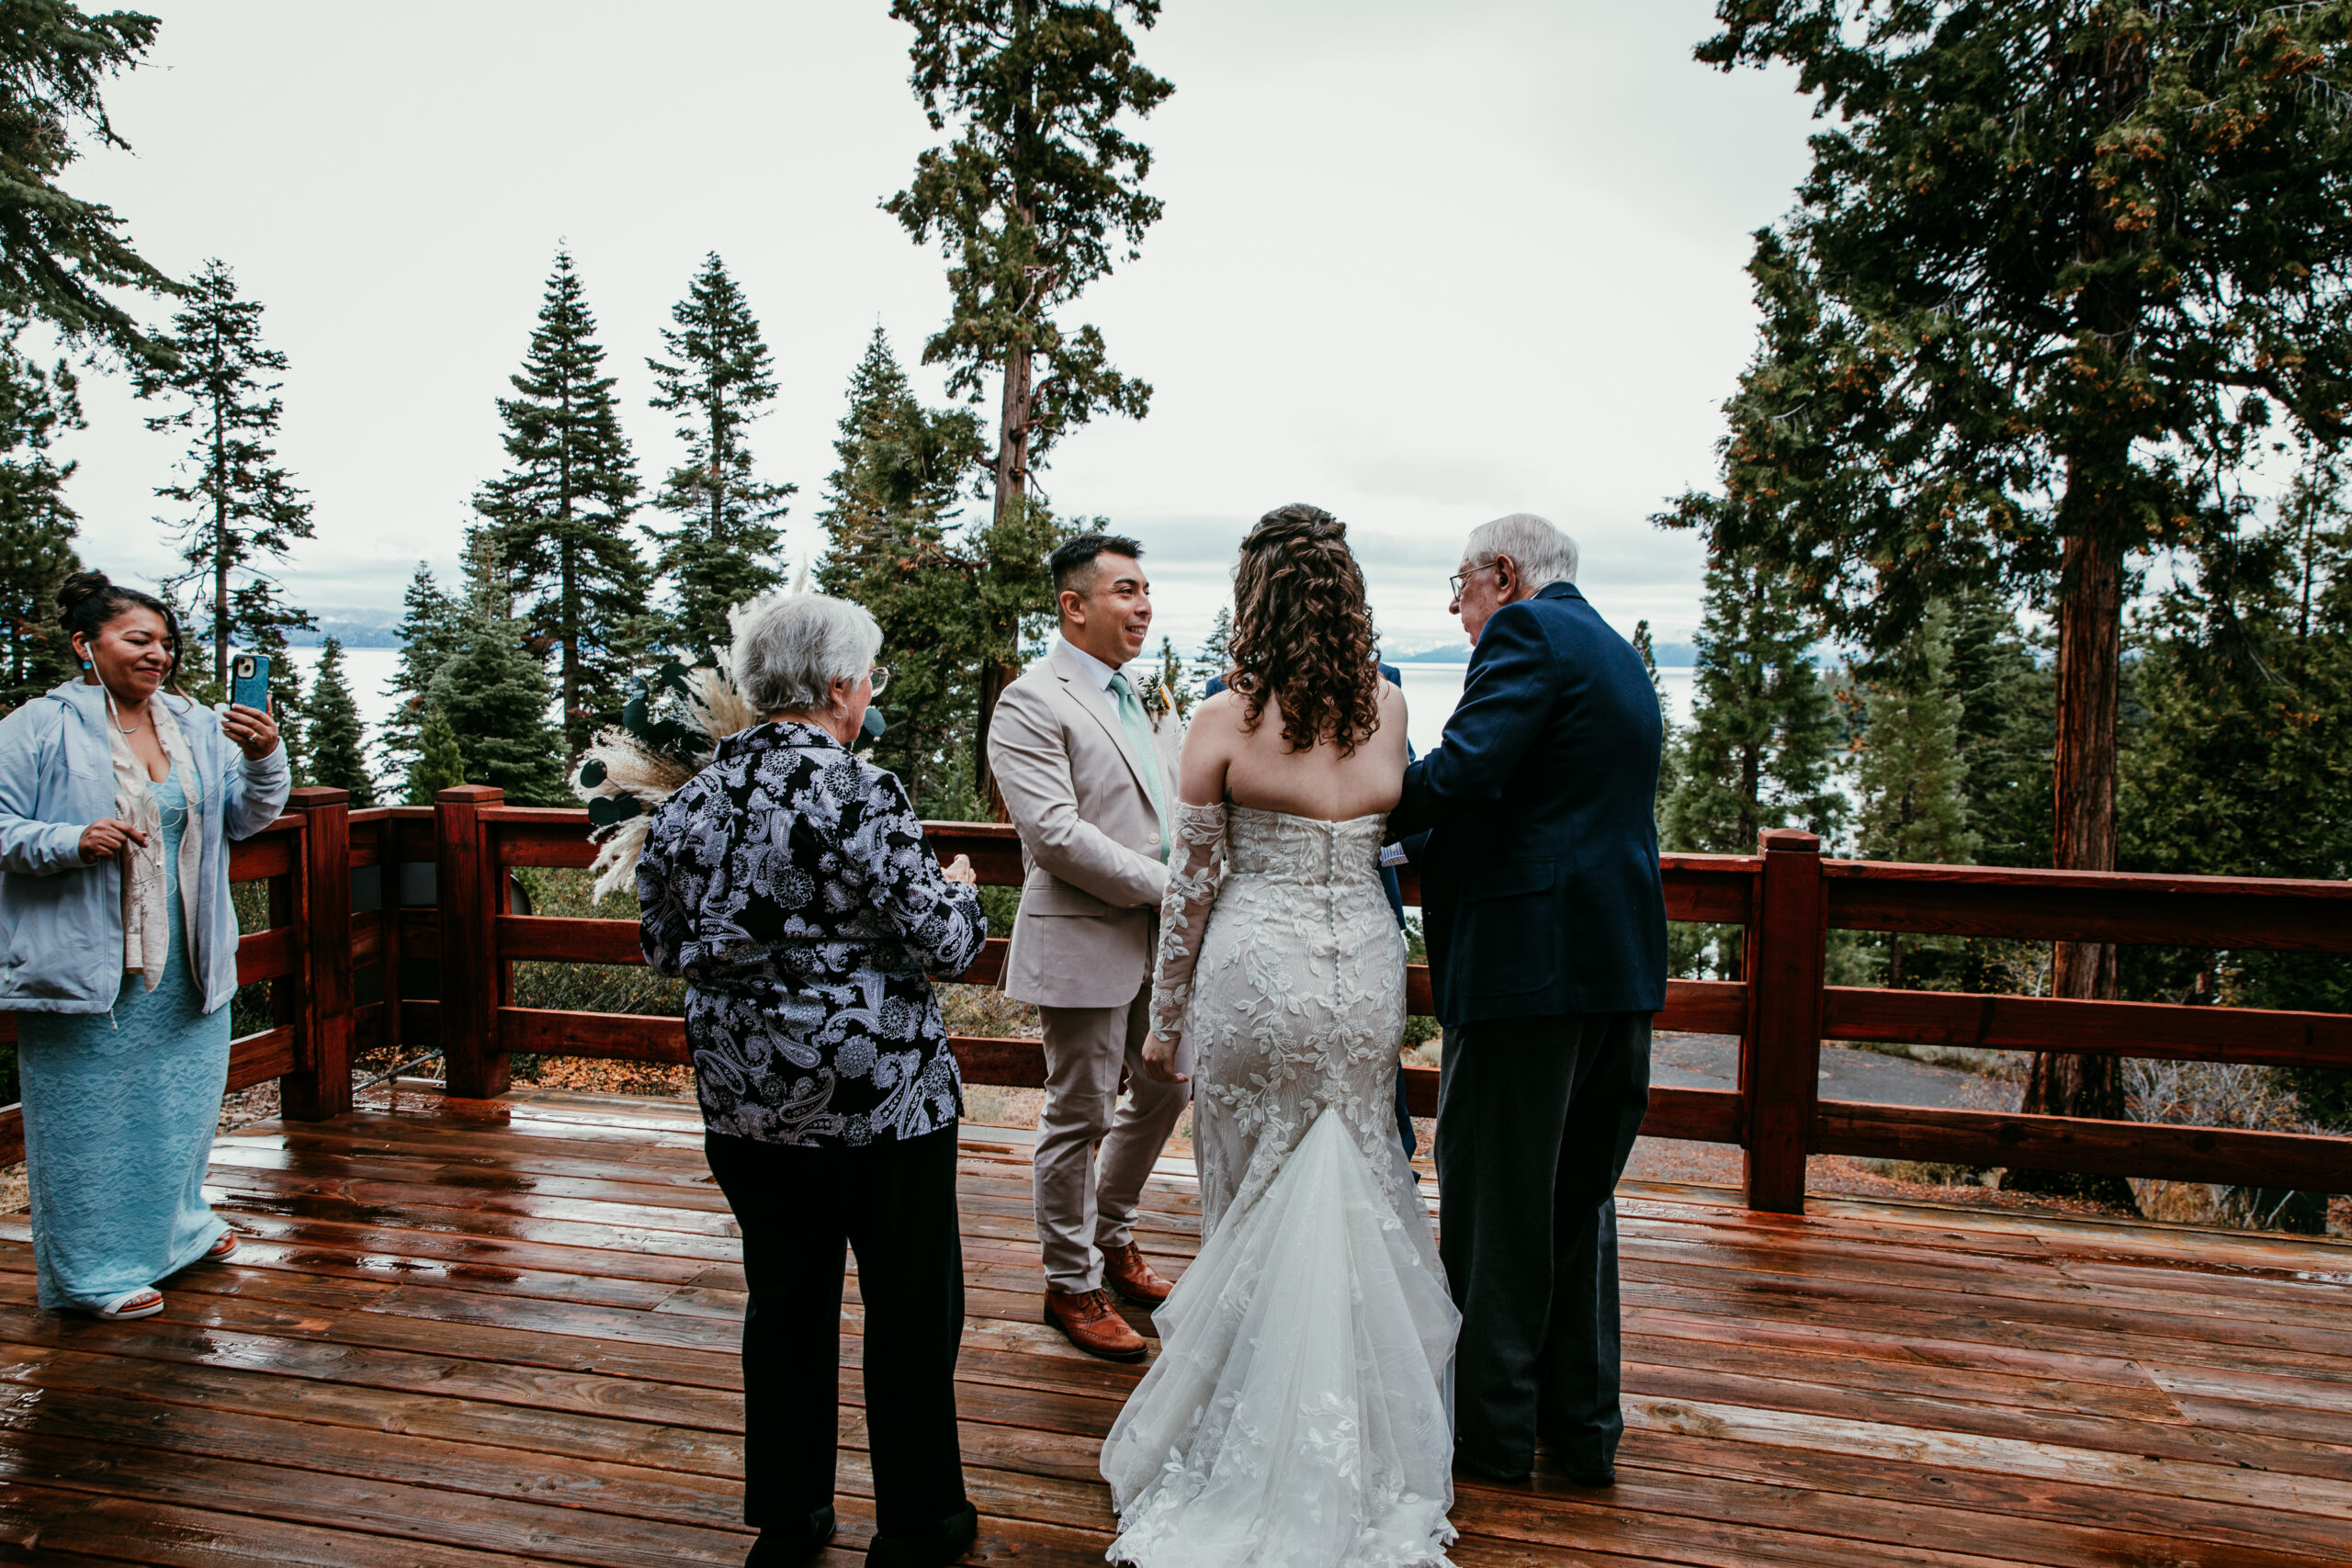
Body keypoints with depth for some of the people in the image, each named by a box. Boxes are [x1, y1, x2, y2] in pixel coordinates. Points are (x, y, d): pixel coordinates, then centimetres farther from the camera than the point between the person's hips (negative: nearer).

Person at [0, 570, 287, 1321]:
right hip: (87, 968, -5)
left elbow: (246, 819, 5)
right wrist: (72, 842, -23)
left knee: (182, 1102, 19)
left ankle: (176, 1226, 40)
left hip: (187, 966, 5)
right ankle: (95, 1269, 19)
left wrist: (265, 758, -13)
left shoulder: (199, 727, 7)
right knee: (92, 1116, 4)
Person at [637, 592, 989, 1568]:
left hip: (743, 1096, 6)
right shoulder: (857, 794, -18)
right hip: (879, 1097, -6)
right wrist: (963, 892, 3)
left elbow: (663, 946, 11)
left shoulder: (689, 801, 1)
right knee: (910, 1306, 11)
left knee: (784, 1303, 19)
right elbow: (941, 944, -17)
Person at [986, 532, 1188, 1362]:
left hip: (1160, 939, 8)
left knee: (1163, 1091, 19)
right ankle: (1071, 1283, 24)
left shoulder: (1146, 696, 14)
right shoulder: (1032, 703, -13)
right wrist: (1165, 886, -19)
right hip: (1084, 942, -8)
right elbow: (1055, 832, -22)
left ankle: (1112, 1236, 41)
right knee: (1080, 1116, 5)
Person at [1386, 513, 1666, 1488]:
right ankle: (1585, 1427, 28)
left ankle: (1494, 1427, 19)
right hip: (1621, 965, 9)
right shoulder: (1618, 655, 20)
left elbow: (1464, 770, -22)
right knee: (1579, 1197, 17)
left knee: (1493, 1199, 5)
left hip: (1526, 959, -9)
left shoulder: (1526, 632, -8)